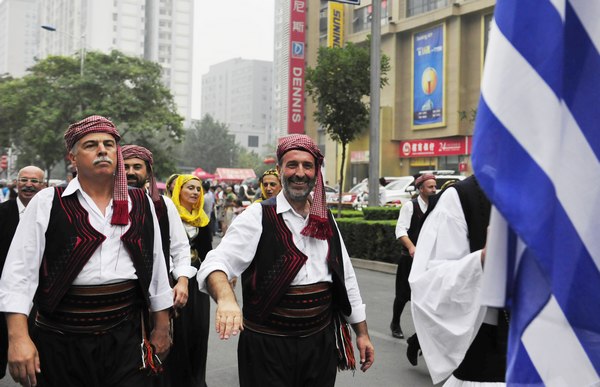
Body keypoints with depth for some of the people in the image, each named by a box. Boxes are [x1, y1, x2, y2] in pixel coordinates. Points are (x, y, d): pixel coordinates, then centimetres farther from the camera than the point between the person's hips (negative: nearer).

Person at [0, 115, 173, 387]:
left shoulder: (141, 204, 8)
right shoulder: (46, 203, -2)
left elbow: (156, 267, 13)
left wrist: (161, 328, 15)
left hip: (126, 340, 2)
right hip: (61, 341, -1)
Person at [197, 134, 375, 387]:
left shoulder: (326, 219, 8)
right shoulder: (258, 216, -8)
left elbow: (345, 277, 14)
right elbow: (216, 263, -19)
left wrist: (362, 333, 14)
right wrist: (226, 299, -40)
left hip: (321, 342, 5)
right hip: (268, 347, -4)